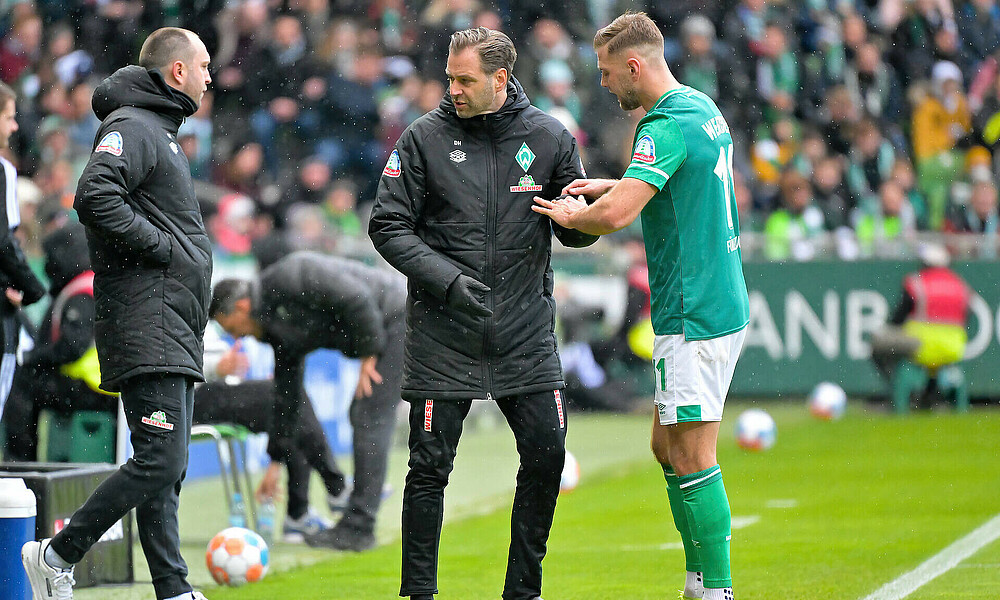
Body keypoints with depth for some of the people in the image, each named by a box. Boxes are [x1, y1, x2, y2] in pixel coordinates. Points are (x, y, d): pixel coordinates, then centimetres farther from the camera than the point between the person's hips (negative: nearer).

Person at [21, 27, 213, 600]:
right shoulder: (132, 126, -9)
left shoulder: (162, 133, 23)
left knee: (167, 468, 7)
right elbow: (94, 197, -24)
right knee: (160, 461, -15)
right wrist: (163, 246, -18)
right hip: (147, 324, -10)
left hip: (176, 331, 10)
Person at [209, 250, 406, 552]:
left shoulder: (284, 279, -17)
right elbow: (286, 397, 18)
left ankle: (358, 529, -9)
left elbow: (356, 298, -24)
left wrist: (368, 354, -18)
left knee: (369, 420, -10)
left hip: (397, 318, -10)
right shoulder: (280, 333, 12)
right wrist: (276, 461, 21)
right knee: (363, 418, 14)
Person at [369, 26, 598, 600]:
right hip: (443, 332, -2)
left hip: (526, 331, 2)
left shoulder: (549, 137, 3)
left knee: (547, 454, -2)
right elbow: (389, 225, -2)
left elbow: (578, 231, 8)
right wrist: (444, 277, -15)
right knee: (431, 466, -2)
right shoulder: (425, 137, -2)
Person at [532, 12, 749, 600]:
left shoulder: (667, 127, -17)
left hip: (694, 318, -10)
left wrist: (572, 215, -6)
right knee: (667, 447, 14)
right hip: (722, 304, 10)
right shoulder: (703, 108, 13)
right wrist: (611, 185, 17)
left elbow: (615, 215, -27)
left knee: (692, 460, -6)